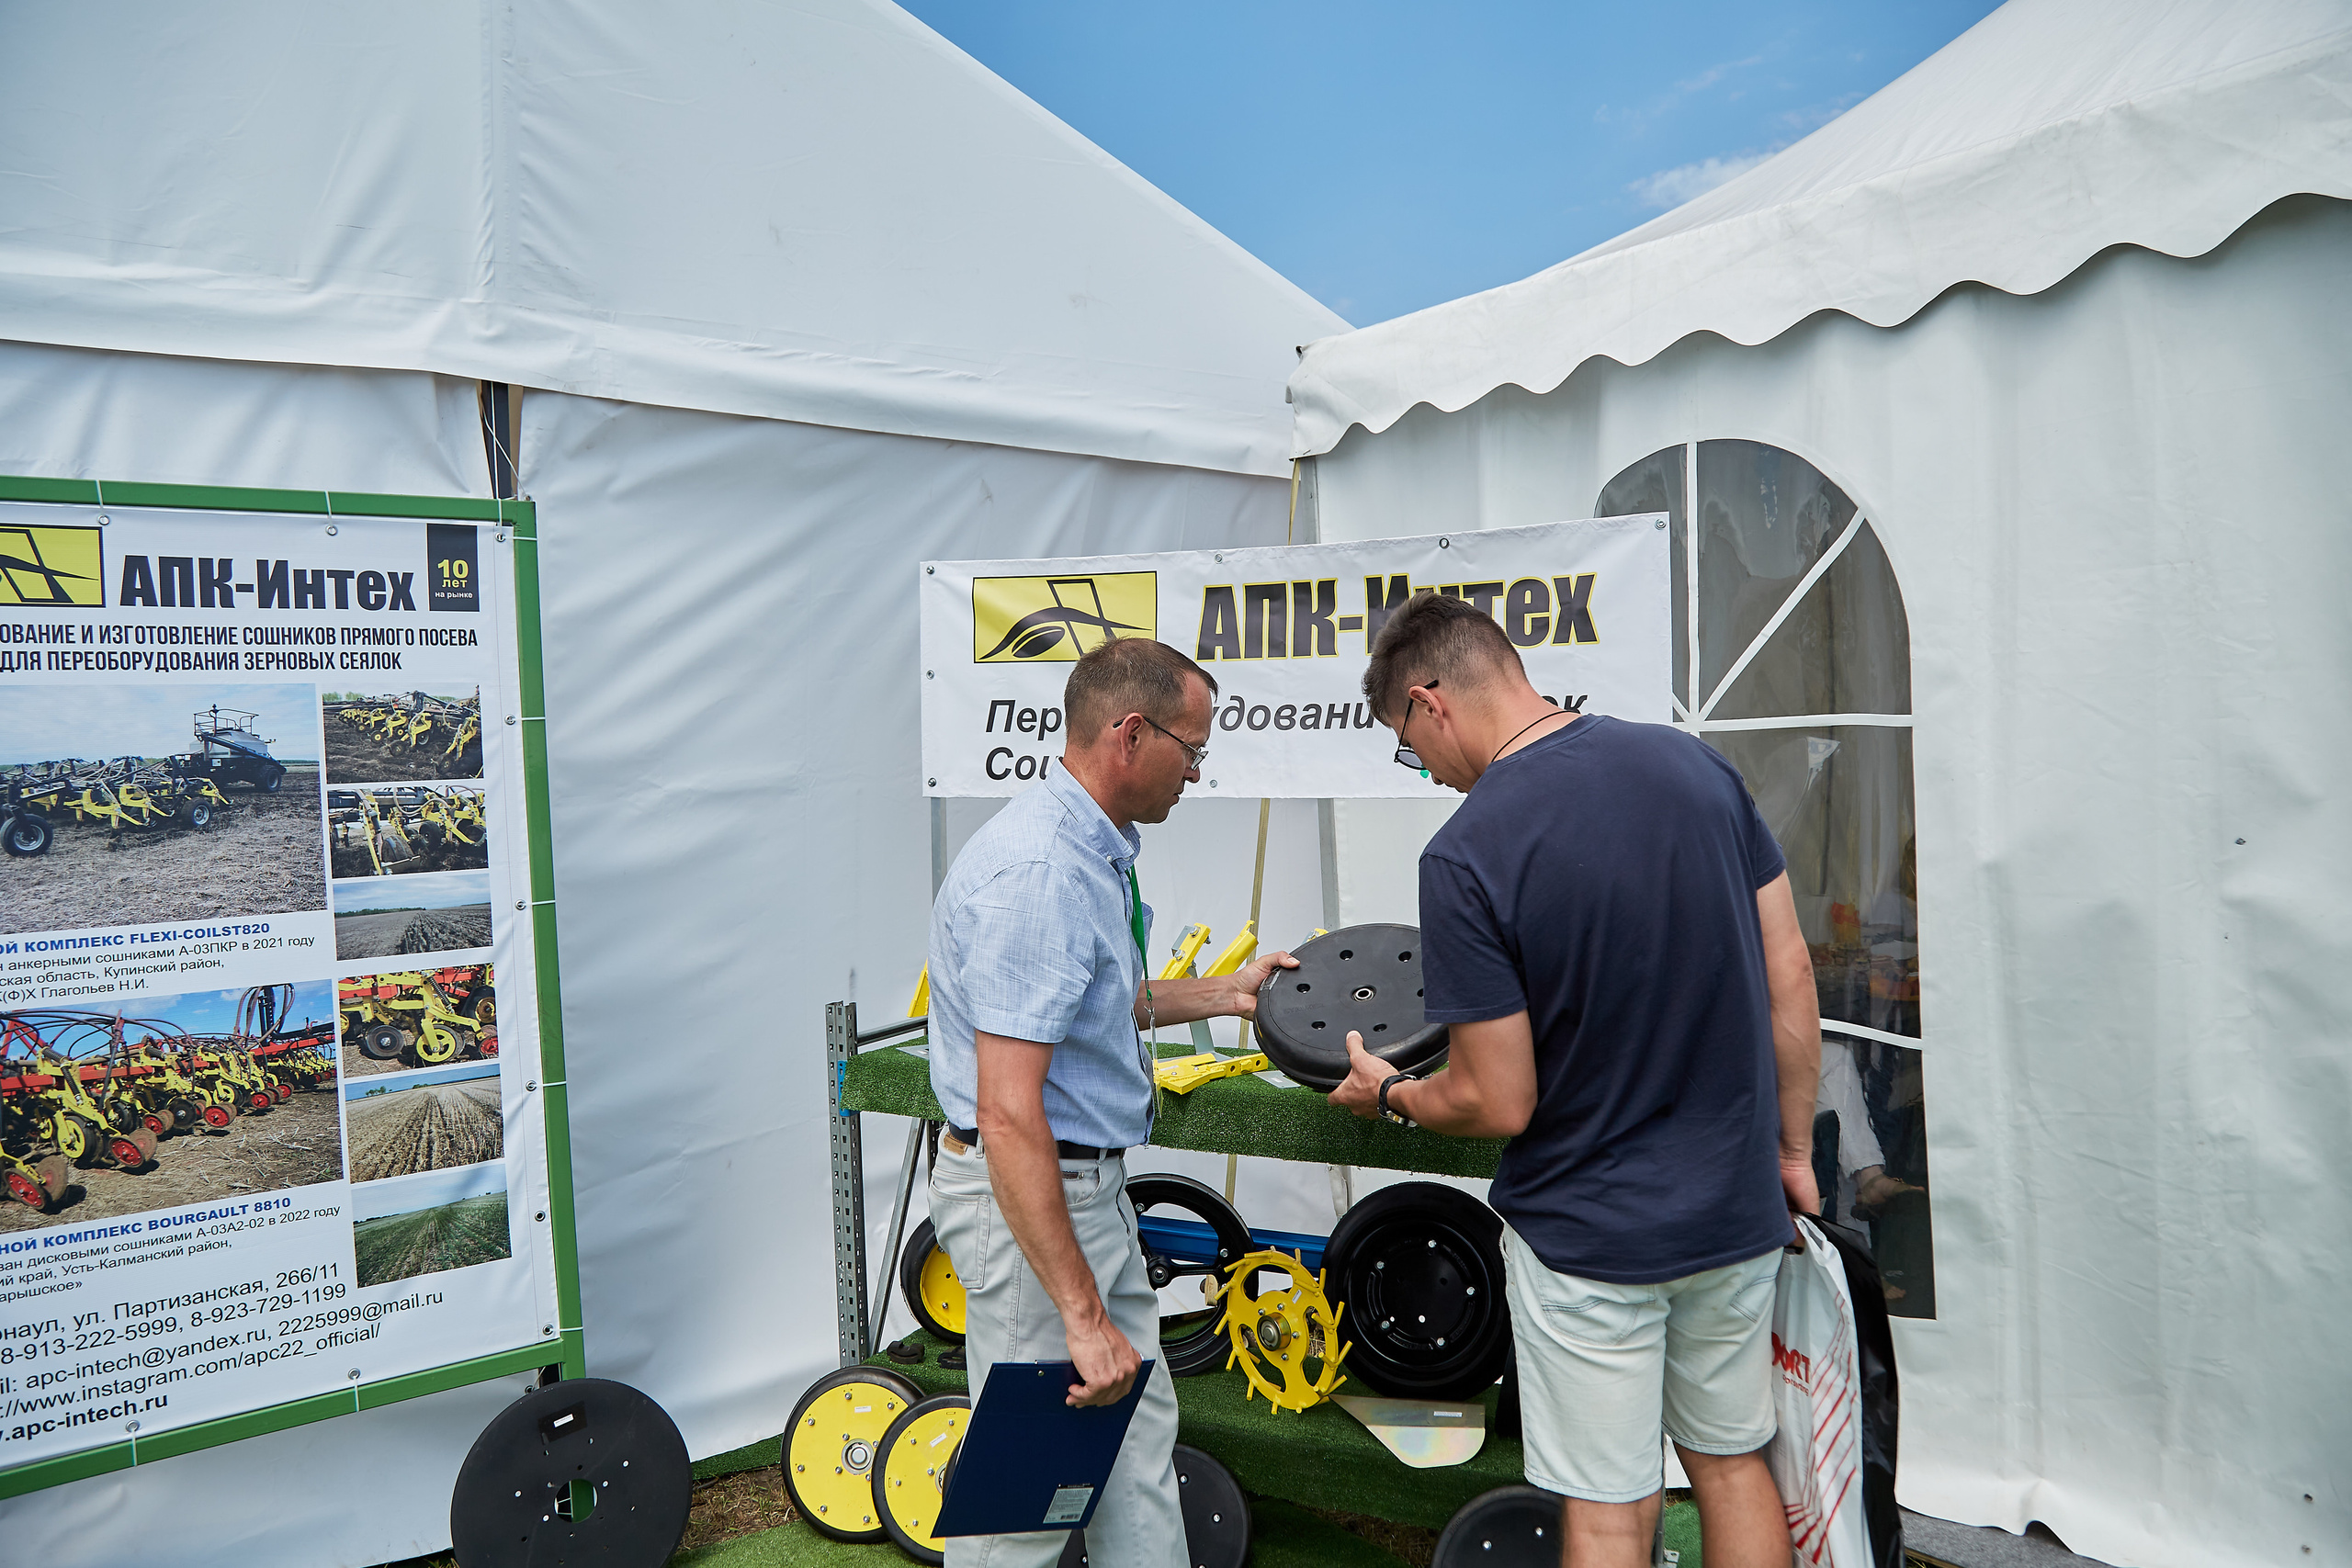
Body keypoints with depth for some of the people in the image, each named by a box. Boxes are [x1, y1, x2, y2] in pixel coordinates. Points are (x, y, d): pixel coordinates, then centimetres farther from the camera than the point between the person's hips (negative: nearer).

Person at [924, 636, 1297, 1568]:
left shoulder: (1096, 849, 5)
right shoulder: (1036, 875, -27)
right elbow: (1009, 1117, -30)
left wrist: (1223, 994, 20)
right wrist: (1082, 1314, -28)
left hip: (1091, 1186, 10)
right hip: (1027, 1197, -10)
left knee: (1137, 1426, 20)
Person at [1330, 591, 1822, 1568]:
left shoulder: (1464, 856, -22)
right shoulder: (1694, 763, -6)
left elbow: (1499, 1104, -18)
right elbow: (1790, 977, 0)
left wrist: (1390, 1095, 2)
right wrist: (1793, 1149, 12)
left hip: (1589, 1232, -5)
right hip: (1736, 1208, 6)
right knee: (1734, 1464, 25)